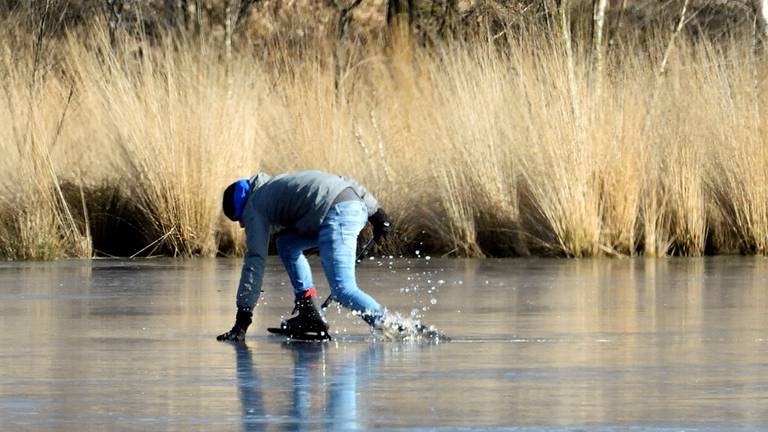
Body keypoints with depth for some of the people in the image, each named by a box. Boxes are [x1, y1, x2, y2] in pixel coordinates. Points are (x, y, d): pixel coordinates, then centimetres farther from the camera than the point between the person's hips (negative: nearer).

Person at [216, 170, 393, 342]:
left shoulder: (253, 207, 11)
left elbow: (255, 261, 2)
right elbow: (345, 182, 27)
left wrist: (242, 318, 1)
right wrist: (376, 213, 23)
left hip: (337, 214, -9)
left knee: (343, 291, -12)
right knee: (287, 244, 21)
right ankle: (309, 315, 17)